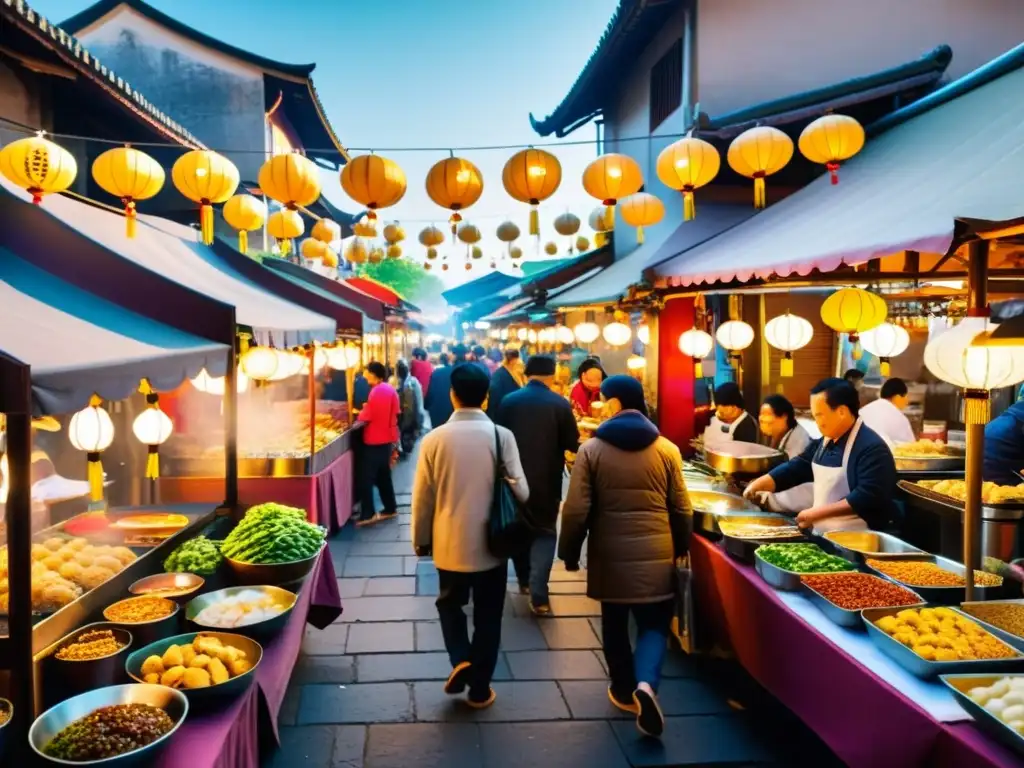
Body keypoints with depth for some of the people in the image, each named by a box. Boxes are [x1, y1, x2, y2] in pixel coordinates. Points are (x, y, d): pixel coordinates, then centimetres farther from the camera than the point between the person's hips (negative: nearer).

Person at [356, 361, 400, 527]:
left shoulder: (376, 391, -18)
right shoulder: (391, 390, 8)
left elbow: (365, 418, -18)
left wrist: (361, 411, 1)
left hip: (374, 441, -9)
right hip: (387, 439, 9)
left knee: (366, 477, -4)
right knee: (383, 475, 17)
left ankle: (367, 514, -5)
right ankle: (390, 508, 22)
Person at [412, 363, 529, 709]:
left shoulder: (434, 439, -9)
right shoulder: (501, 436, -12)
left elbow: (422, 498, -3)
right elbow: (521, 492, -10)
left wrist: (421, 540, 12)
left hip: (450, 544, 1)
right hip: (491, 544, 0)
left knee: (450, 604, 25)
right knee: (487, 617, 15)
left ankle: (460, 660, 7)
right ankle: (480, 689, 24)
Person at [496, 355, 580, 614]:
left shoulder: (508, 401, -4)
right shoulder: (560, 404, -12)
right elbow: (573, 445, -6)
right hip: (547, 481, -3)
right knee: (544, 532, 6)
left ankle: (524, 580, 35)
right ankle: (538, 595, -2)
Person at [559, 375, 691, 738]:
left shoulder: (591, 449, -8)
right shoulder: (667, 449, -2)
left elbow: (576, 510, -10)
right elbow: (682, 509, 2)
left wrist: (570, 553, 4)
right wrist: (680, 548, 19)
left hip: (610, 554, -1)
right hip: (656, 555, 1)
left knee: (615, 623, 18)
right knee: (654, 624, 11)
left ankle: (624, 690, 29)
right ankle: (646, 683, -12)